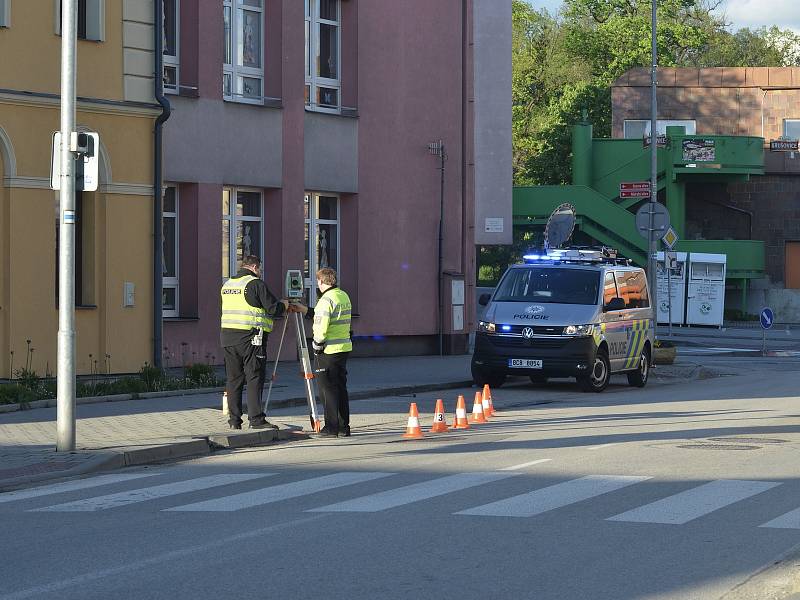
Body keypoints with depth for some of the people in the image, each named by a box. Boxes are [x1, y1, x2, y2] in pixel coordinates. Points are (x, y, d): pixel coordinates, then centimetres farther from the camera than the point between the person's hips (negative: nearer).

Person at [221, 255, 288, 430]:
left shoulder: (227, 284, 16)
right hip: (250, 337, -7)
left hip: (227, 336, 7)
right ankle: (256, 419, -10)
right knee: (254, 378, -5)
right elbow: (274, 309, -9)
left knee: (233, 378, 10)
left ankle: (234, 420, 9)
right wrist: (284, 305, 13)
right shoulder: (256, 284, -7)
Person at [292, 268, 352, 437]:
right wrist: (304, 310, 27)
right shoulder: (344, 296, 13)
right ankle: (343, 427, 14)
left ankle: (331, 427, -3)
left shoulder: (326, 300, -15)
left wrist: (316, 346, -9)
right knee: (341, 387, 12)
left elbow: (321, 327, -21)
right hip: (344, 347, 8)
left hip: (328, 351, -8)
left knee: (328, 388, -3)